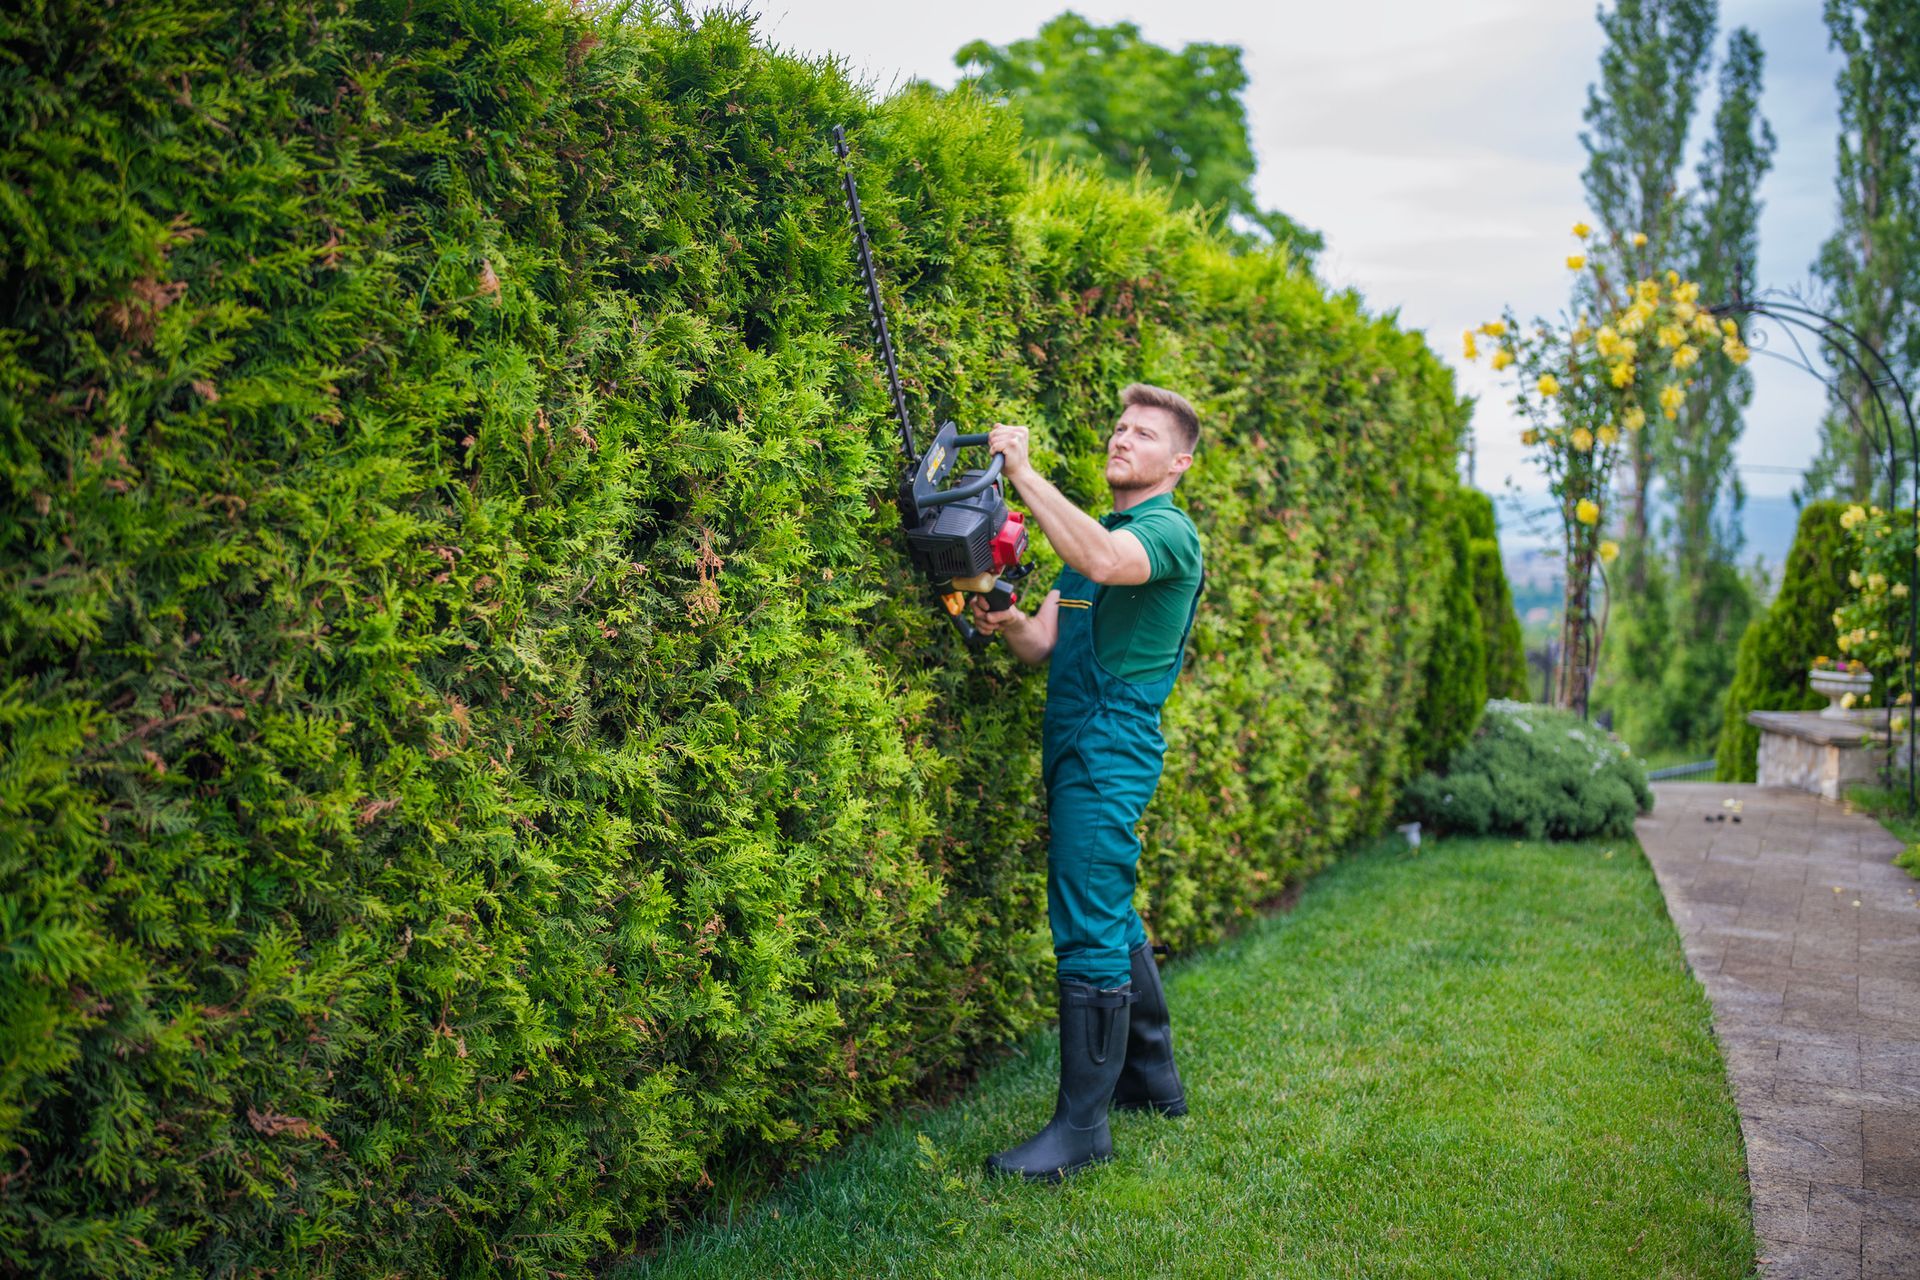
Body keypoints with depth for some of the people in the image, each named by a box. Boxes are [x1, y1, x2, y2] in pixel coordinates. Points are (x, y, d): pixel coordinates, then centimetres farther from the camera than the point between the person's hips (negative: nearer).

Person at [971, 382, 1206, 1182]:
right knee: (1112, 919, 18)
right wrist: (1010, 623, -11)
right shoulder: (1094, 530, 20)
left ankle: (1082, 1127, -3)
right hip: (1075, 748, 10)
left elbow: (1104, 561, -33)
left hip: (1111, 748, -10)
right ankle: (1152, 1080, 31)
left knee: (1090, 932, -9)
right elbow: (1046, 644, 11)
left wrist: (1024, 473, -29)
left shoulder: (1168, 531, -8)